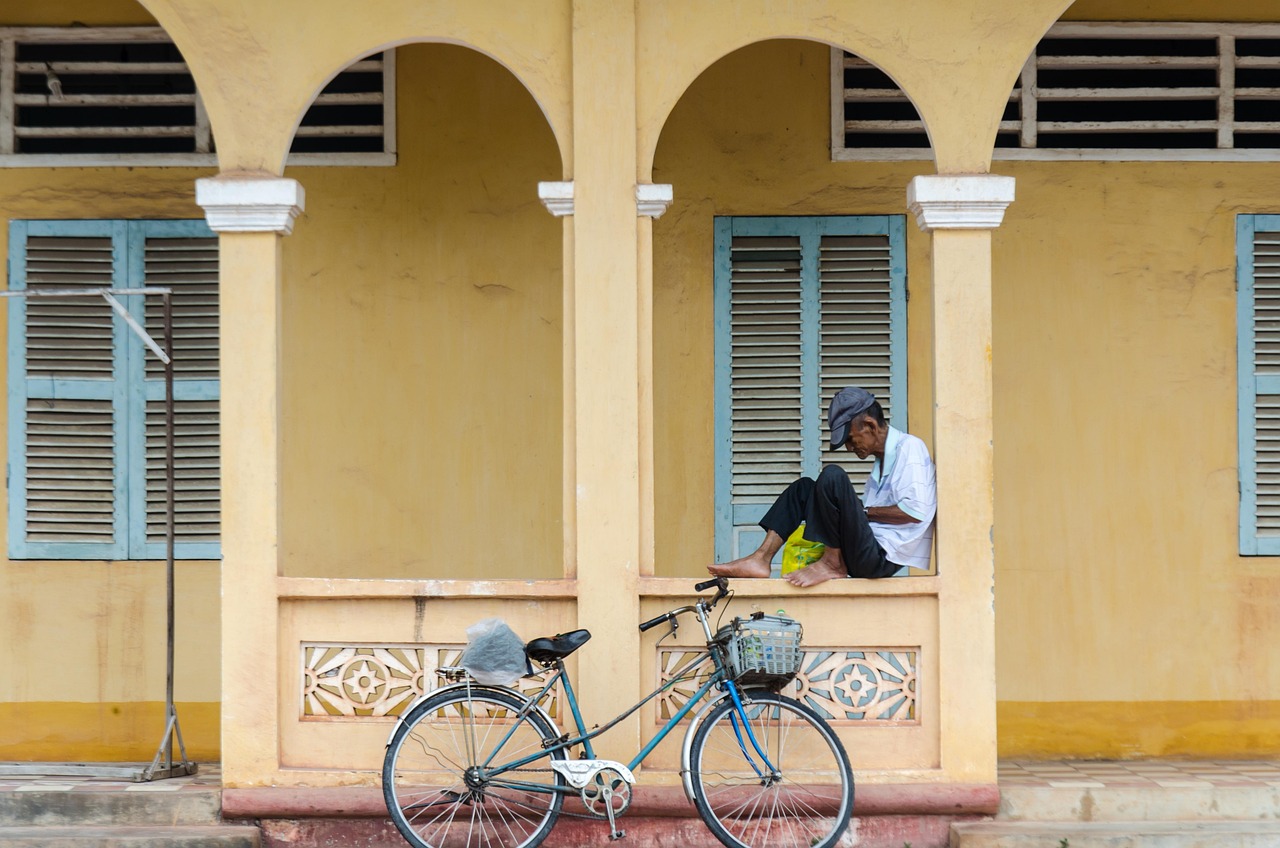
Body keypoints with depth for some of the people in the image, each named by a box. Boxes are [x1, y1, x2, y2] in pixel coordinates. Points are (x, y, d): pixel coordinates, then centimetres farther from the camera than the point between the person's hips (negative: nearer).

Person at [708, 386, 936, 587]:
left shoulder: (909, 448, -6)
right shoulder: (881, 461, 23)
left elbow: (915, 510, -19)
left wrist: (864, 512, -9)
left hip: (881, 559, -10)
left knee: (833, 477, -24)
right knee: (803, 488, 15)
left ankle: (832, 564, -14)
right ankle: (761, 559, -1)